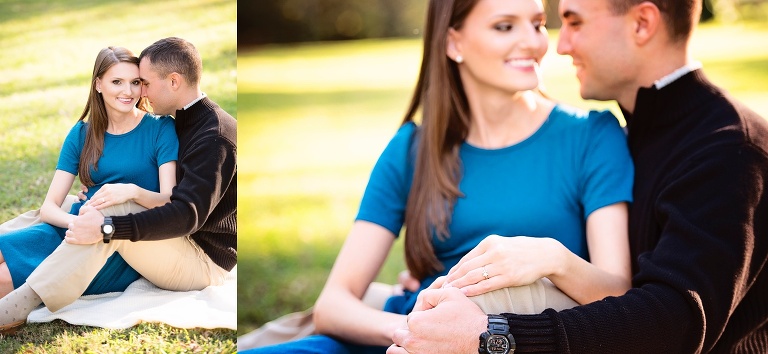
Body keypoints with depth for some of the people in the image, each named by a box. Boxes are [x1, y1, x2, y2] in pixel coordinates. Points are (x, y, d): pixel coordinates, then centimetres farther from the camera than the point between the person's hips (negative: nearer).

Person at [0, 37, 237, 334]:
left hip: (205, 262, -10)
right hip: (181, 244, 10)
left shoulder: (215, 137, -20)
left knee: (107, 222, -31)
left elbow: (187, 214, -32)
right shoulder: (185, 122, 11)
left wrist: (108, 228, -38)